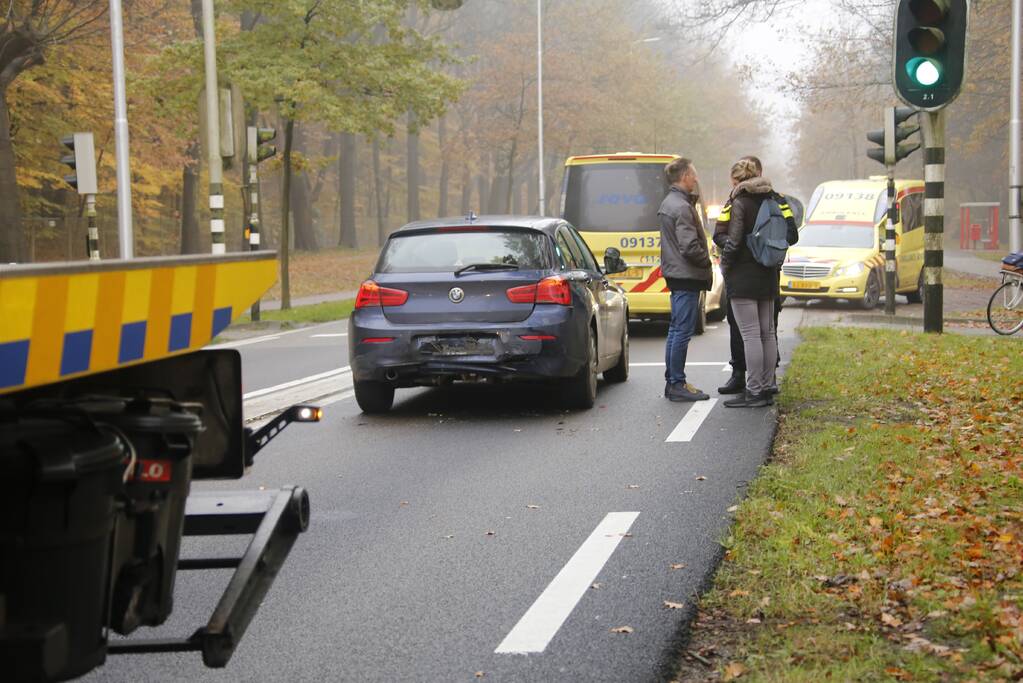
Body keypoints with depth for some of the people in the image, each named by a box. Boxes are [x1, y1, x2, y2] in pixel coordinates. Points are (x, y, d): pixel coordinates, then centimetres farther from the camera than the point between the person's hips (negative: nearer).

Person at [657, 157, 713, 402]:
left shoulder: (668, 204, 15)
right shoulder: (682, 207, -17)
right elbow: (689, 246, -22)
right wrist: (707, 262, -8)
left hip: (675, 274, 11)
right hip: (686, 276, -11)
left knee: (675, 330, 14)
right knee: (682, 331, -7)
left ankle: (672, 382, 19)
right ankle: (677, 384, -5)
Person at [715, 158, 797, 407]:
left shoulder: (739, 203, -11)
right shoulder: (774, 200, 9)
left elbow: (731, 240, -17)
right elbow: (792, 235, 8)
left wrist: (725, 265, 0)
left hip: (743, 275, -7)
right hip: (768, 275, 7)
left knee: (750, 334, -7)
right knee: (767, 333, 12)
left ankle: (754, 392, -8)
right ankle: (766, 387, 16)